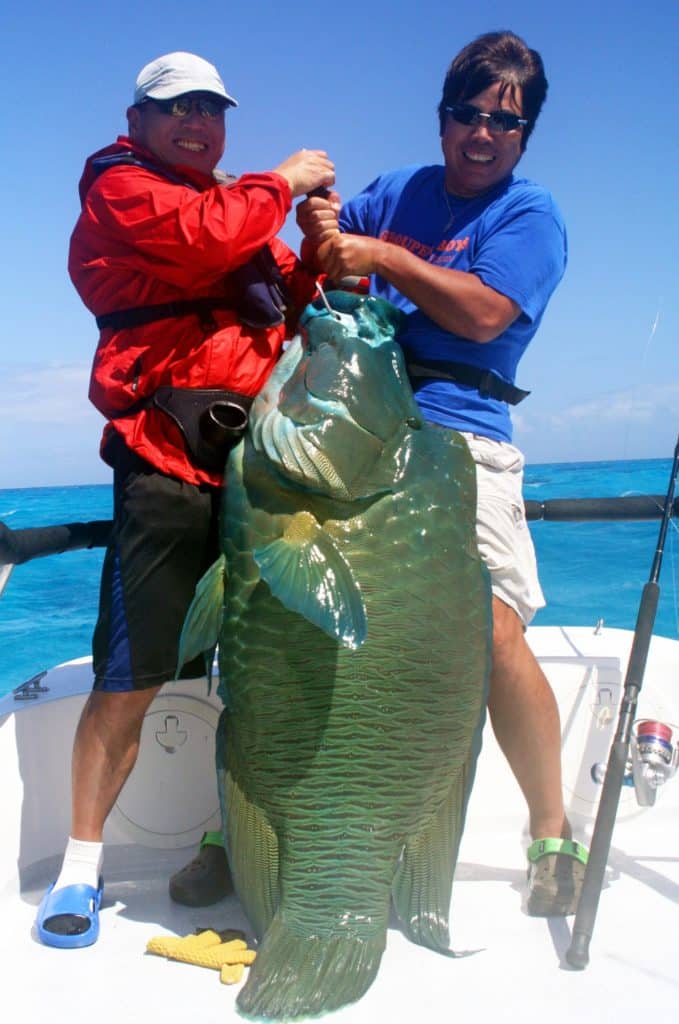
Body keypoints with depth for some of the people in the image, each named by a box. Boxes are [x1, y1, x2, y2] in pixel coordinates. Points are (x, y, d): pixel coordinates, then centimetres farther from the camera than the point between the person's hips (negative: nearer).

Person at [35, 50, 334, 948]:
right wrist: (284, 181, 0)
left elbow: (294, 308, 22)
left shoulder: (244, 206, 27)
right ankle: (82, 865, 9)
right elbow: (207, 234, -16)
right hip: (168, 461, -7)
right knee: (131, 677, -6)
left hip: (255, 459, 7)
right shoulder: (120, 187, 5)